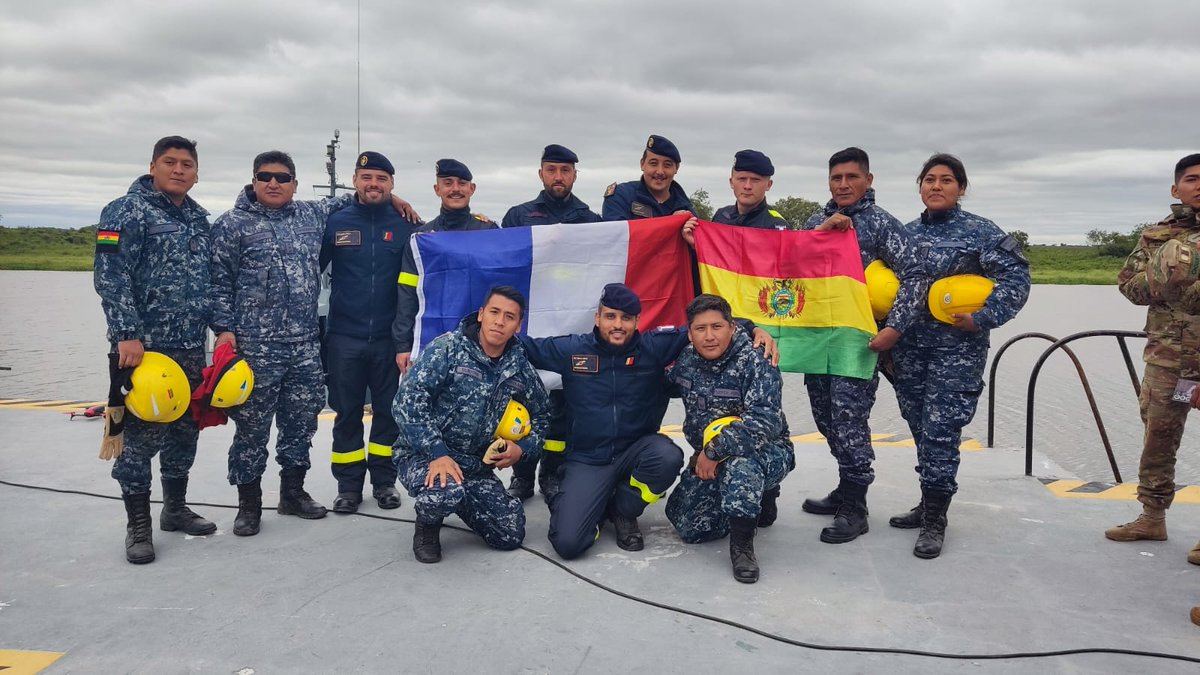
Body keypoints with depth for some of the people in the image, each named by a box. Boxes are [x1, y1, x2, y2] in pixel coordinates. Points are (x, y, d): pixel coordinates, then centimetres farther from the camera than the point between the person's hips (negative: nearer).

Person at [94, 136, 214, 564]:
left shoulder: (199, 218, 14)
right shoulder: (127, 211, -7)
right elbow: (110, 277, -15)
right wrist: (127, 335, -22)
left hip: (192, 348, 7)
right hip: (144, 347, -7)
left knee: (185, 430, 14)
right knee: (141, 436, -2)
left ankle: (175, 509, 29)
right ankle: (138, 526, 10)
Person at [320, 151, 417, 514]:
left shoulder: (405, 226, 0)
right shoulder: (335, 222, 2)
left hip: (390, 337, 0)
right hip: (343, 337, 0)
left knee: (388, 411, 9)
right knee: (347, 413, 8)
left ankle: (384, 481, 22)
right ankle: (349, 485, 19)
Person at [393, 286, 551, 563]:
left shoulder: (520, 366, 2)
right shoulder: (448, 348, -13)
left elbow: (541, 415, 17)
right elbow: (408, 399, -21)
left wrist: (523, 448, -3)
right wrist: (437, 452, -29)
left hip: (476, 466, 5)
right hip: (424, 455, -5)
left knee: (511, 536, -3)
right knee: (446, 493, -38)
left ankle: (461, 501, 26)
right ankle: (427, 525, 1)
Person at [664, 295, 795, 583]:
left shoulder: (755, 363, -21)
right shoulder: (684, 361, -4)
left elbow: (764, 423, -31)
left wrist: (714, 451, -25)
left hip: (768, 453, -6)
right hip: (707, 460, 7)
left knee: (740, 464, -39)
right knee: (689, 527, 0)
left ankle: (742, 545, -20)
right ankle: (759, 498, 21)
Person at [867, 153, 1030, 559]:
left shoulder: (979, 232, -4)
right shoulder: (907, 234, 12)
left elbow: (1016, 278, -8)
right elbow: (892, 284, 18)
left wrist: (982, 319, -17)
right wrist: (889, 330, 7)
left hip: (956, 350, -5)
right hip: (908, 348, 6)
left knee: (940, 430, -6)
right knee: (920, 428, 12)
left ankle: (934, 521, 5)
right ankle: (929, 503, 27)